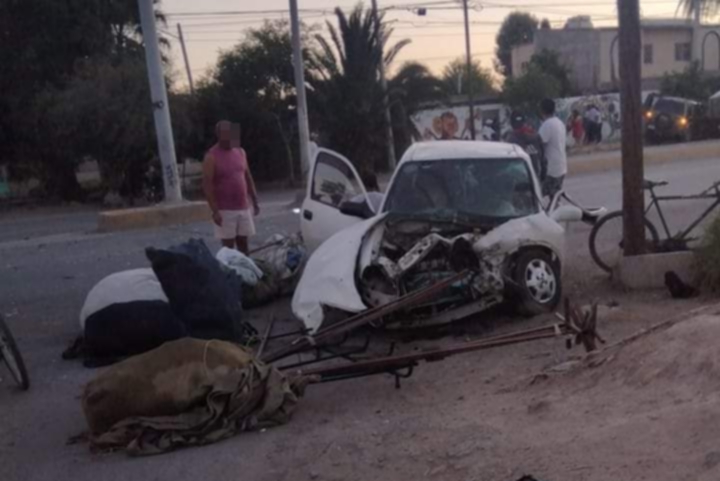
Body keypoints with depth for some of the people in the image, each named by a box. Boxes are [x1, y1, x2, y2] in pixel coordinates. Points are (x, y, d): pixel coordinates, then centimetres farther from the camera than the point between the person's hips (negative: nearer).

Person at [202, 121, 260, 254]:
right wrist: (215, 211, -18)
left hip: (244, 207, 5)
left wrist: (255, 202, 12)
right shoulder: (212, 157, -9)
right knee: (228, 247, -1)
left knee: (243, 243, 12)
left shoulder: (240, 152, 9)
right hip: (225, 210, -5)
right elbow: (207, 185, -13)